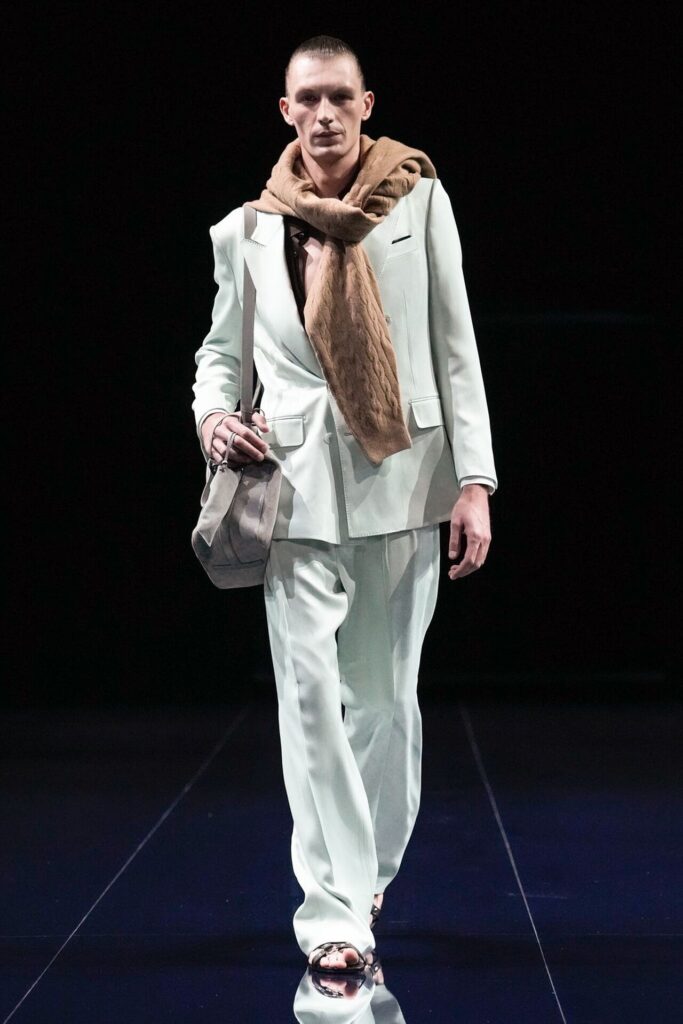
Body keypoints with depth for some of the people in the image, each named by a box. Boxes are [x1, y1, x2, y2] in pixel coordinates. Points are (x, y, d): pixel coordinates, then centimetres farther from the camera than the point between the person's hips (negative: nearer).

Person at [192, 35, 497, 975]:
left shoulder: (419, 200, 5)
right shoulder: (245, 234, 9)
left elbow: (455, 346, 3)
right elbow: (222, 349, 19)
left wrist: (474, 481, -3)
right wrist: (214, 414, -4)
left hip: (404, 475, 0)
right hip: (298, 482, 0)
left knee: (386, 694, 6)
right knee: (310, 693, -9)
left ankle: (368, 874, 26)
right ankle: (338, 916, -7)